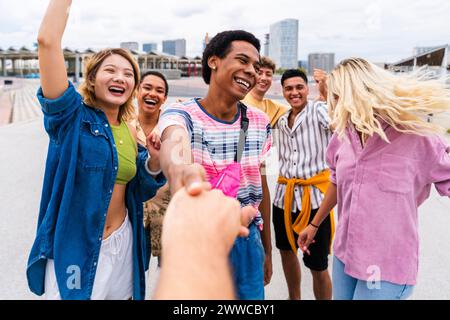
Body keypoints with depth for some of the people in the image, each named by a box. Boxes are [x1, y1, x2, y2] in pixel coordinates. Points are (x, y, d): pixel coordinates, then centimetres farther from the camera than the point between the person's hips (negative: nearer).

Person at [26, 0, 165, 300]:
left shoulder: (130, 133, 3)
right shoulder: (72, 116, -11)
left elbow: (137, 192, 9)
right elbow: (48, 40, -23)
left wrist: (154, 162, -9)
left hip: (122, 245, 5)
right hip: (74, 248, -5)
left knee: (120, 294, 20)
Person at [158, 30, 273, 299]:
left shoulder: (260, 123, 0)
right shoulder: (180, 115, -14)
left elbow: (260, 187, 9)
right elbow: (174, 145, -39)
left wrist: (266, 249, 13)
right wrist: (181, 170, -64)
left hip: (247, 241, 4)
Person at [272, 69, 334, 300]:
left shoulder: (318, 110, -9)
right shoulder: (282, 121, 12)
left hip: (314, 195, -7)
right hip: (285, 195, 7)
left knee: (318, 266, 0)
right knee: (286, 251, 22)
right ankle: (294, 298, 44)